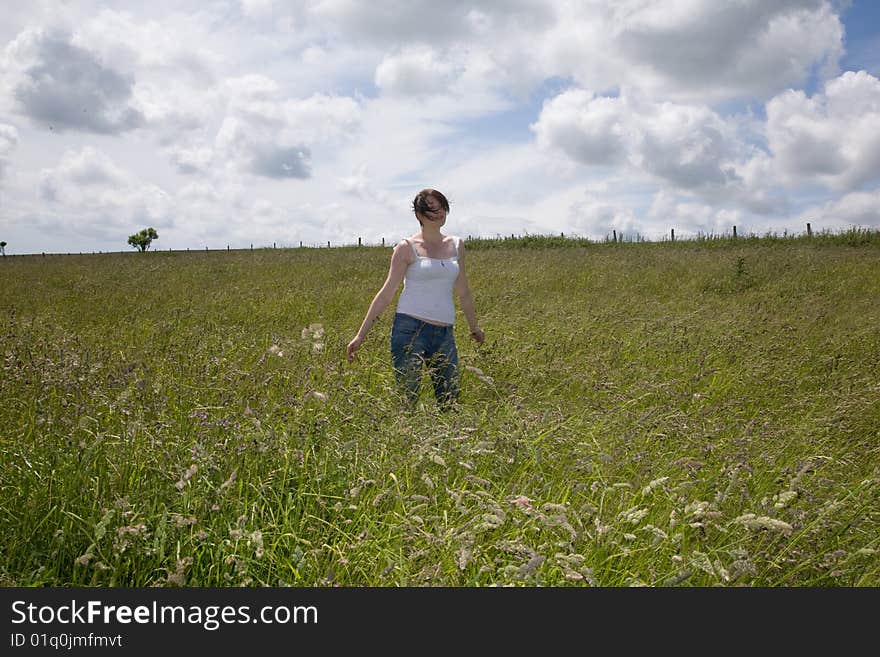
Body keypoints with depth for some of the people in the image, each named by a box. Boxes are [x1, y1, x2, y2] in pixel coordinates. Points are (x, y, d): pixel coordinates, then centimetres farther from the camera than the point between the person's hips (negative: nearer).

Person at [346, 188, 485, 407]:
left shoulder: (456, 245, 13)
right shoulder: (407, 247, -1)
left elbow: (463, 291, 24)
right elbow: (387, 292, -2)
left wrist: (474, 326, 32)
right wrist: (361, 335, -6)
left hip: (444, 334, 5)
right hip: (410, 329, -5)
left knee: (449, 403, 4)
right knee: (406, 400, -5)